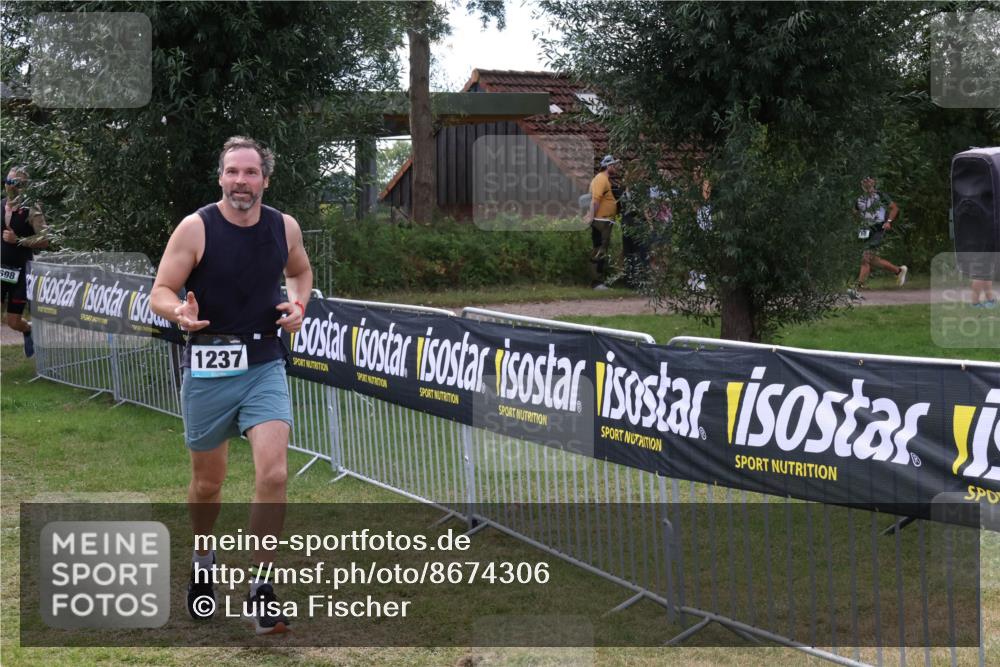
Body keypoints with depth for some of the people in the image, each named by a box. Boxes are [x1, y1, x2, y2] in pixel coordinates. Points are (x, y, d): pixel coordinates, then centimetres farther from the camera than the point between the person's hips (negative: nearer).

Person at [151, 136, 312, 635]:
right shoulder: (196, 228, -9)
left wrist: (298, 305, 1)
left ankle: (261, 587, -3)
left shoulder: (285, 228, 1)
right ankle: (203, 561, 41)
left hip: (265, 366, 2)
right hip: (208, 369, -1)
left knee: (273, 473, -15)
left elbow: (299, 270, 22)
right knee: (207, 483, 12)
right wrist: (180, 312, -29)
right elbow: (161, 293, -7)